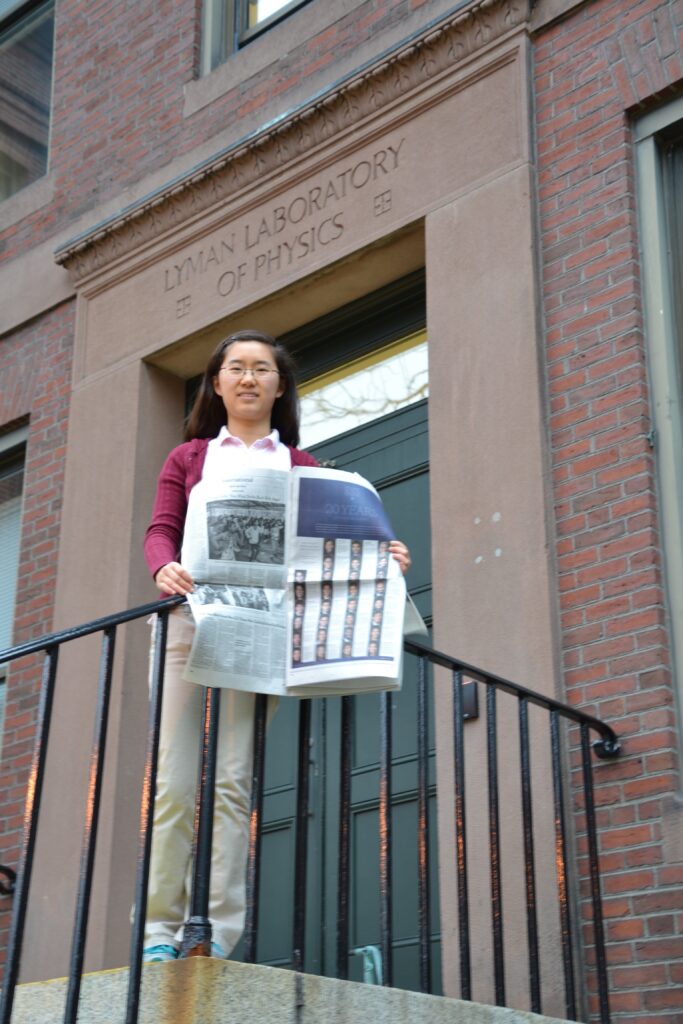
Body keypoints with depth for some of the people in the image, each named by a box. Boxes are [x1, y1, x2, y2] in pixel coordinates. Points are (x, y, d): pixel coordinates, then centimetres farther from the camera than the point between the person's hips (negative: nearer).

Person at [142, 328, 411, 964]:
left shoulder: (302, 467, 20)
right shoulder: (188, 457, 22)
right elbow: (160, 530, 9)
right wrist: (165, 568, -14)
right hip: (190, 616, 1)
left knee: (232, 780, -9)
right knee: (174, 779, -6)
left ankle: (217, 934, -10)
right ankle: (161, 929, -2)